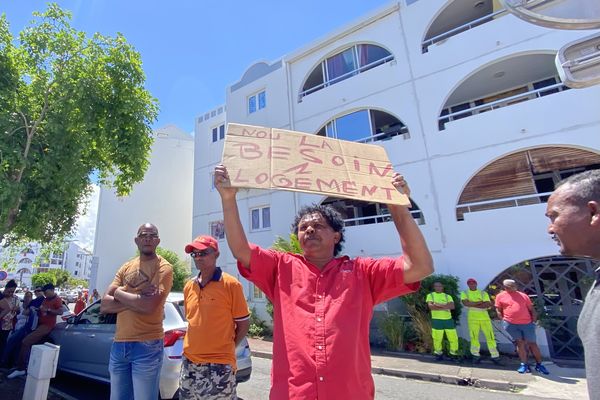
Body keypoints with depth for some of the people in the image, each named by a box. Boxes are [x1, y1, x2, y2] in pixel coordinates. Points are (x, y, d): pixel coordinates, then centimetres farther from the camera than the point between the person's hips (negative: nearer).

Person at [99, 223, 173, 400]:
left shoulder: (163, 268, -9)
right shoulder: (125, 267, 10)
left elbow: (149, 306, -20)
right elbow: (104, 306, 3)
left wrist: (119, 293, -5)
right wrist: (136, 298, -13)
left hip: (147, 346, -5)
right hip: (119, 344, 6)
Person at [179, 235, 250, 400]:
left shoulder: (231, 284, -13)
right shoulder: (188, 286, 5)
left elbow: (243, 323, -7)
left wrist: (225, 348, 0)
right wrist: (196, 346, 10)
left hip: (219, 365, -5)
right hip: (189, 363, 6)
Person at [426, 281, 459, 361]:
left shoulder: (448, 296, 13)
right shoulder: (430, 295, 6)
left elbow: (452, 306, -6)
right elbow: (430, 306, -10)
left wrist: (439, 304, -15)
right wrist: (444, 307, -10)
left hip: (448, 319, 2)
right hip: (436, 320, -2)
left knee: (453, 338, 1)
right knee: (437, 339, -2)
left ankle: (454, 354, 20)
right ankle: (438, 354, 18)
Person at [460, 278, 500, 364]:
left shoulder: (483, 293, 6)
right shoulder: (464, 293, 5)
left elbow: (488, 305, -7)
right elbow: (465, 303, -13)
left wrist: (472, 305, -14)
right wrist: (480, 303, -11)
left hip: (484, 317, 1)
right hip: (472, 318, -1)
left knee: (490, 336, 2)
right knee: (474, 337, 2)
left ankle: (495, 356, 15)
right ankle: (476, 355, 15)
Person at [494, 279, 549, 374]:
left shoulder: (523, 295, 11)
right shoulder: (500, 296, 3)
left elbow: (531, 309, 13)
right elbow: (498, 310, 5)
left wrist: (533, 320, 3)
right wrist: (504, 320, -3)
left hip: (527, 323, 2)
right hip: (511, 324, -2)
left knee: (532, 343, 6)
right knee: (520, 343, 1)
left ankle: (539, 364, 21)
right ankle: (524, 364, 11)